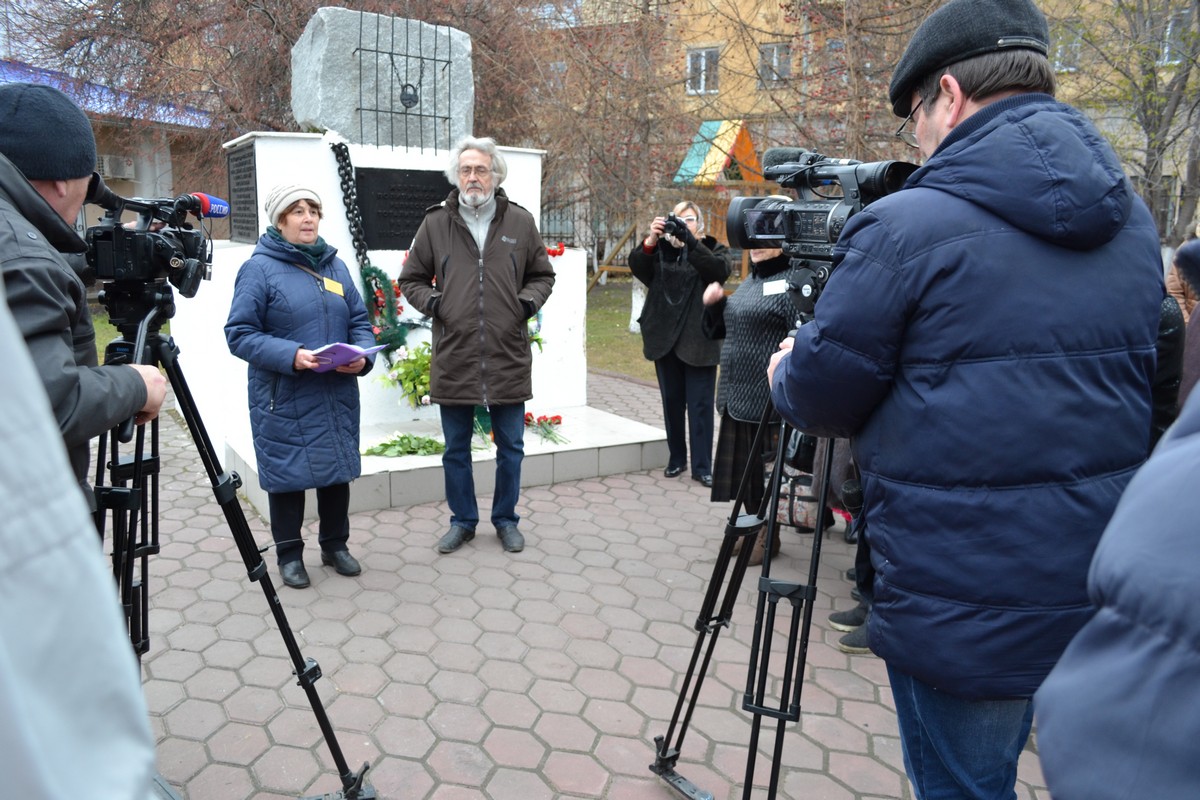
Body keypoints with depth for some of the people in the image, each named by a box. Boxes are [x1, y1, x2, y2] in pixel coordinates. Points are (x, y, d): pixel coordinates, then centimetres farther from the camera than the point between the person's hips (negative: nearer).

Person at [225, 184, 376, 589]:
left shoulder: (335, 265, 10)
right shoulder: (259, 268, -6)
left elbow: (360, 321, 12)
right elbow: (240, 333, -10)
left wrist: (362, 356, -9)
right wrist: (290, 356, -24)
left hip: (337, 396, 5)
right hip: (284, 400, -5)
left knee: (338, 470, 14)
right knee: (288, 474, 6)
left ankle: (335, 544, 33)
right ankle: (290, 553, 25)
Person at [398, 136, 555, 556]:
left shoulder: (520, 222, 5)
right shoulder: (435, 223, 3)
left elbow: (543, 275, 14)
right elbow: (410, 280, 12)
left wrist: (530, 299, -5)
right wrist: (430, 300, -7)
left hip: (508, 356, 0)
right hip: (453, 357, 0)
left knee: (511, 446, 10)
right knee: (456, 449, 11)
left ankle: (506, 519, 28)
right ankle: (463, 521, 29)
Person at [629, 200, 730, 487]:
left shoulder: (711, 249, 6)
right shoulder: (660, 249, 10)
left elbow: (721, 270, -16)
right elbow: (637, 267, -7)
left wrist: (690, 241, -25)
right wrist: (649, 241, -24)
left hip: (699, 341, -2)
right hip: (665, 340, 3)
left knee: (700, 405, -2)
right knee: (671, 402, 11)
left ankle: (702, 467, 5)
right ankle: (676, 458, 23)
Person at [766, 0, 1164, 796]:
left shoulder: (906, 225, -17)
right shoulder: (1132, 222, 6)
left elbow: (820, 397, -12)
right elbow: (1132, 384, 16)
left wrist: (783, 372, 12)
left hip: (961, 607, -6)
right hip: (1101, 593, 7)